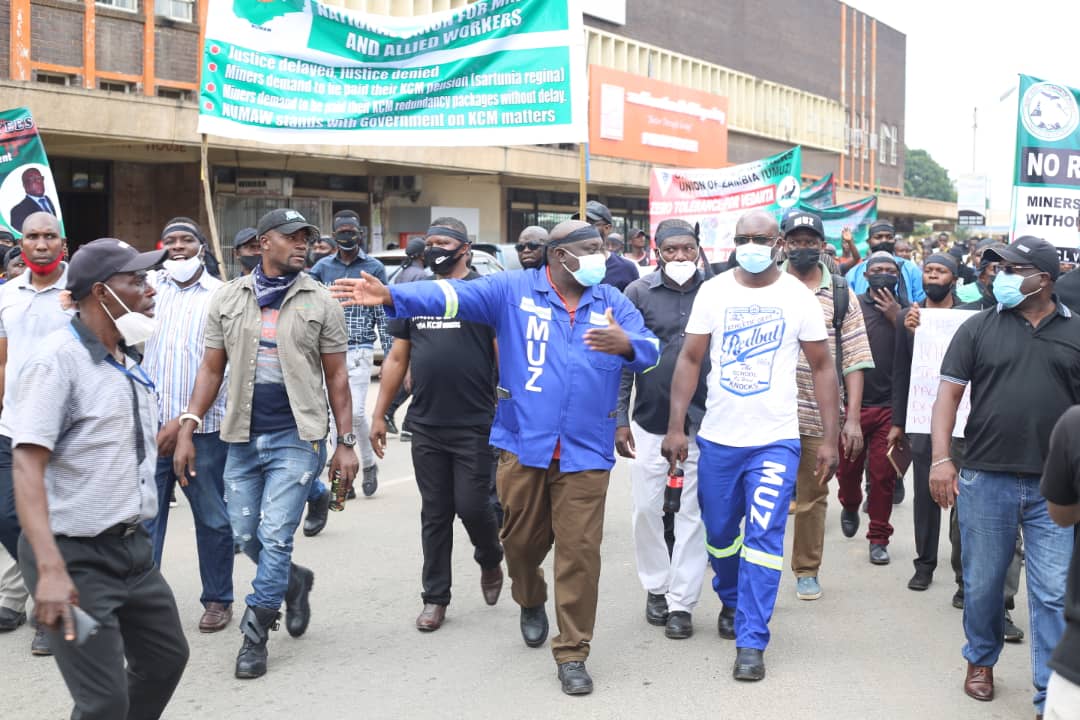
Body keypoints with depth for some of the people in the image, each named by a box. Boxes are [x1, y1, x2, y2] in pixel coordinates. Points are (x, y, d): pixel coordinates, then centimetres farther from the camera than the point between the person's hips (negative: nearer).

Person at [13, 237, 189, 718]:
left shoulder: (127, 362, 10)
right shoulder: (57, 358, -16)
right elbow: (27, 466, -24)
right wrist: (51, 570, -32)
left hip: (132, 547, 8)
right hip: (75, 557, -8)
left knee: (167, 658, 17)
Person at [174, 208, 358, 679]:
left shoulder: (320, 302, 0)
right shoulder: (228, 299, 6)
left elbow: (336, 377, 2)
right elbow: (212, 369, 8)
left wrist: (345, 442, -2)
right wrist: (187, 428, 0)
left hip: (296, 436, -3)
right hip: (243, 437, 3)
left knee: (275, 536, -5)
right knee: (244, 534, 9)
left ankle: (255, 635, 8)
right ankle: (294, 582, 37)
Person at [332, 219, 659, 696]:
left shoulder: (612, 301, 5)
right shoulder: (514, 291, -1)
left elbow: (650, 350, -6)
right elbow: (453, 295, -13)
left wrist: (626, 344, -30)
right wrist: (391, 296, -28)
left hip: (586, 452, 0)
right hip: (523, 445, 0)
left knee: (579, 550, 0)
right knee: (522, 540, 15)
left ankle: (572, 653, 13)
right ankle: (531, 602, 48)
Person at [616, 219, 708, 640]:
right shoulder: (639, 293, -1)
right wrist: (619, 419, -4)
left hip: (701, 424, 0)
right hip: (649, 423, 0)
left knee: (692, 515, 4)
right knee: (647, 510, 9)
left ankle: (681, 602, 13)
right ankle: (657, 587, 28)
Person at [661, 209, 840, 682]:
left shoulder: (798, 297, -3)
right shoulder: (713, 292, -1)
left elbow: (822, 367, 1)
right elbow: (690, 360, 1)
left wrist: (830, 438, -3)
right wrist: (676, 426, -5)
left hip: (775, 440, -2)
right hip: (717, 437, 2)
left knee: (763, 538, -8)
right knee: (719, 533, 15)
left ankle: (751, 641, 0)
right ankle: (731, 601, 42)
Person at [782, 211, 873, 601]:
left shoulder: (841, 295, 5)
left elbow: (854, 360, 3)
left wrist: (853, 418, -3)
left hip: (821, 415, 1)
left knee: (812, 496, 11)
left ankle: (807, 570, 25)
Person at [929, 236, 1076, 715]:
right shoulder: (979, 328, 2)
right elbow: (949, 392, 0)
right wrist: (941, 458, -10)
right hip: (985, 479, 0)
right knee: (983, 583, 12)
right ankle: (981, 660, 35)